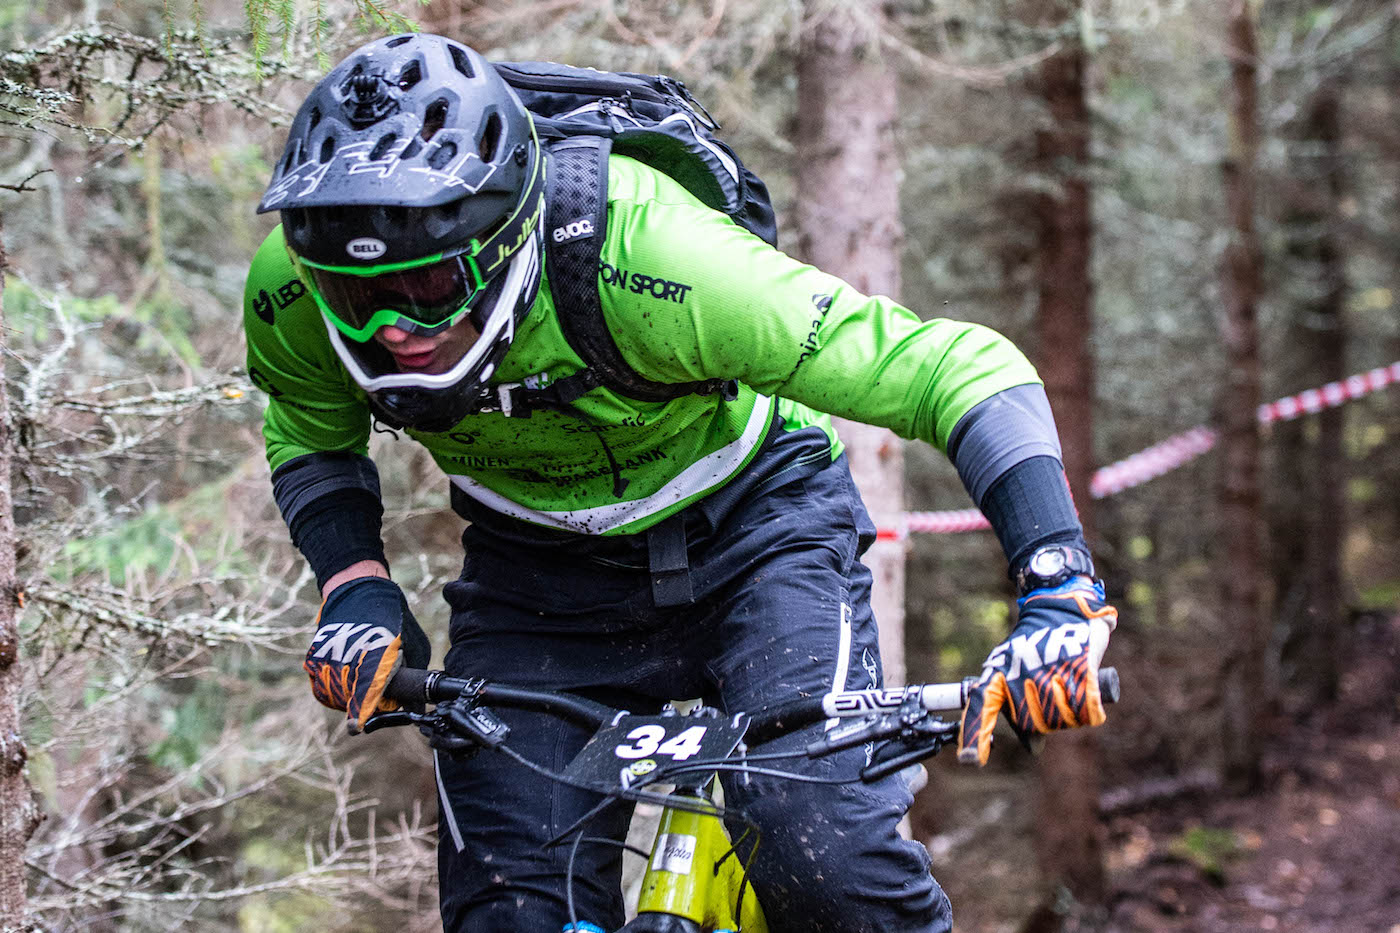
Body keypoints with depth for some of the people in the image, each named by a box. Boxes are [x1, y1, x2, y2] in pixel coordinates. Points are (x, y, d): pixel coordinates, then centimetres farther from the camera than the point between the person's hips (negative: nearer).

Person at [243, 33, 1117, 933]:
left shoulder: (636, 258, -37)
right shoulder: (293, 291, -24)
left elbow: (964, 368, -34)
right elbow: (313, 440, 2)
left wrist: (1061, 595, -43)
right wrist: (355, 585, -17)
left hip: (753, 526, -3)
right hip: (539, 573, 4)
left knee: (825, 860, -24)